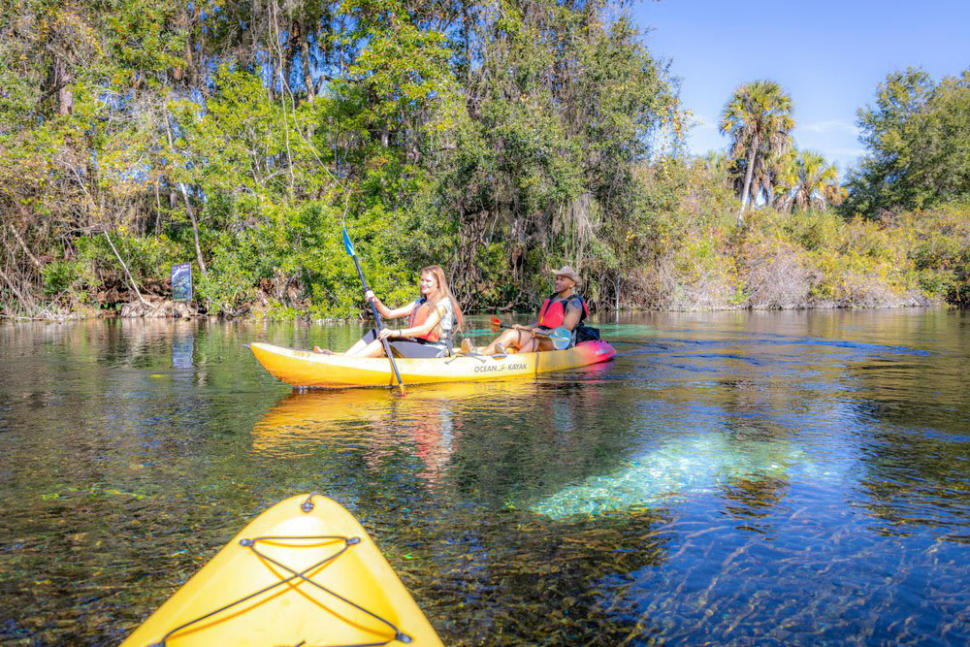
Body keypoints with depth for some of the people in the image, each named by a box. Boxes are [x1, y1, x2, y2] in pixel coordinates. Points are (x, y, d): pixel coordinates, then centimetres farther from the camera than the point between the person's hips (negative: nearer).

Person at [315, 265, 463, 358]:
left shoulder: (443, 302, -6)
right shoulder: (419, 302, 20)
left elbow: (425, 329, -21)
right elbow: (389, 314, 14)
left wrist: (395, 333, -30)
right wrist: (375, 300, -5)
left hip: (435, 352, -8)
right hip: (417, 347, 8)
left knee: (387, 339, -28)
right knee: (374, 333, -3)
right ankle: (343, 356, -19)